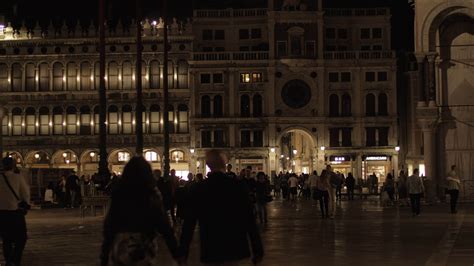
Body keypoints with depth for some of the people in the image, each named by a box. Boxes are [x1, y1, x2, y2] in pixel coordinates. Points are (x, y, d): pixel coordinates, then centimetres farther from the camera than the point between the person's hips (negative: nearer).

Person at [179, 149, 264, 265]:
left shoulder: (199, 189, -4)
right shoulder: (237, 186, -6)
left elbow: (189, 222, -1)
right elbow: (249, 220, -7)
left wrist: (183, 253, 6)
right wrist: (258, 250, -1)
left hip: (210, 251, 1)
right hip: (234, 249, -1)